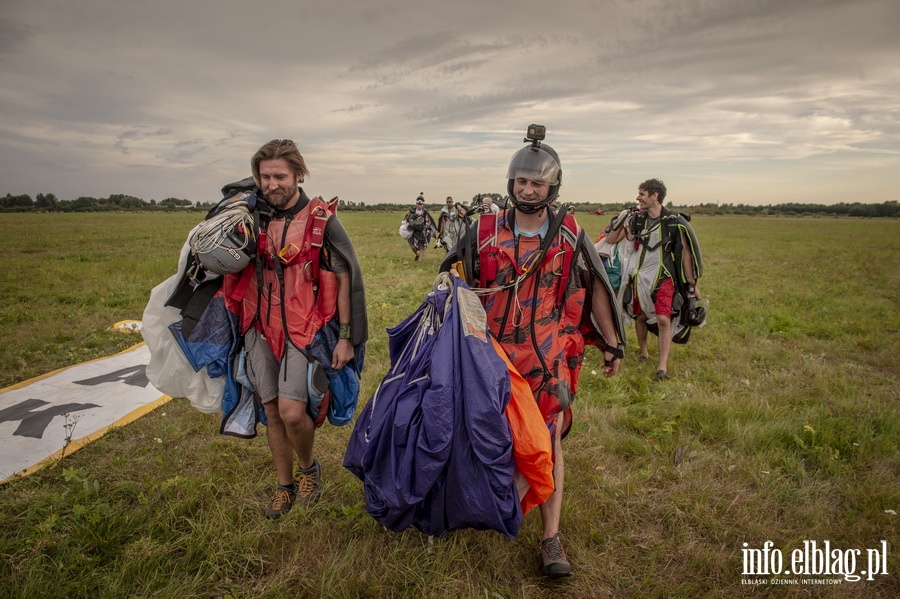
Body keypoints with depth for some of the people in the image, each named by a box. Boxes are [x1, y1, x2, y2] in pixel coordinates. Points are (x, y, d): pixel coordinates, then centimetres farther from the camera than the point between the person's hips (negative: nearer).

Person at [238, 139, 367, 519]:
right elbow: (240, 270, 20)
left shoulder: (321, 220, -8)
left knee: (292, 412, -15)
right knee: (272, 412, 10)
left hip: (304, 329, -4)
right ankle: (285, 485, 30)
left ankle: (309, 466, 17)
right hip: (260, 330, 5)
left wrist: (346, 337, -10)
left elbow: (345, 278, -7)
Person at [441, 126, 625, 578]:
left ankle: (551, 539, 8)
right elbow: (454, 272, 11)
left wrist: (612, 344, 9)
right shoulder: (484, 232, -2)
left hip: (548, 357, -1)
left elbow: (595, 288, 7)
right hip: (492, 353, 2)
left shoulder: (569, 235, -1)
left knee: (548, 439, -2)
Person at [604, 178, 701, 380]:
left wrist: (691, 284, 0)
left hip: (663, 276, -3)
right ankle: (643, 352, 35)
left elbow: (685, 253, -1)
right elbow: (611, 240, 6)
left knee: (663, 319, -16)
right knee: (640, 316, 12)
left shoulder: (674, 222, -6)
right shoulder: (636, 219, 3)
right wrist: (623, 218, -6)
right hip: (639, 276, 4)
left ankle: (663, 365, -11)